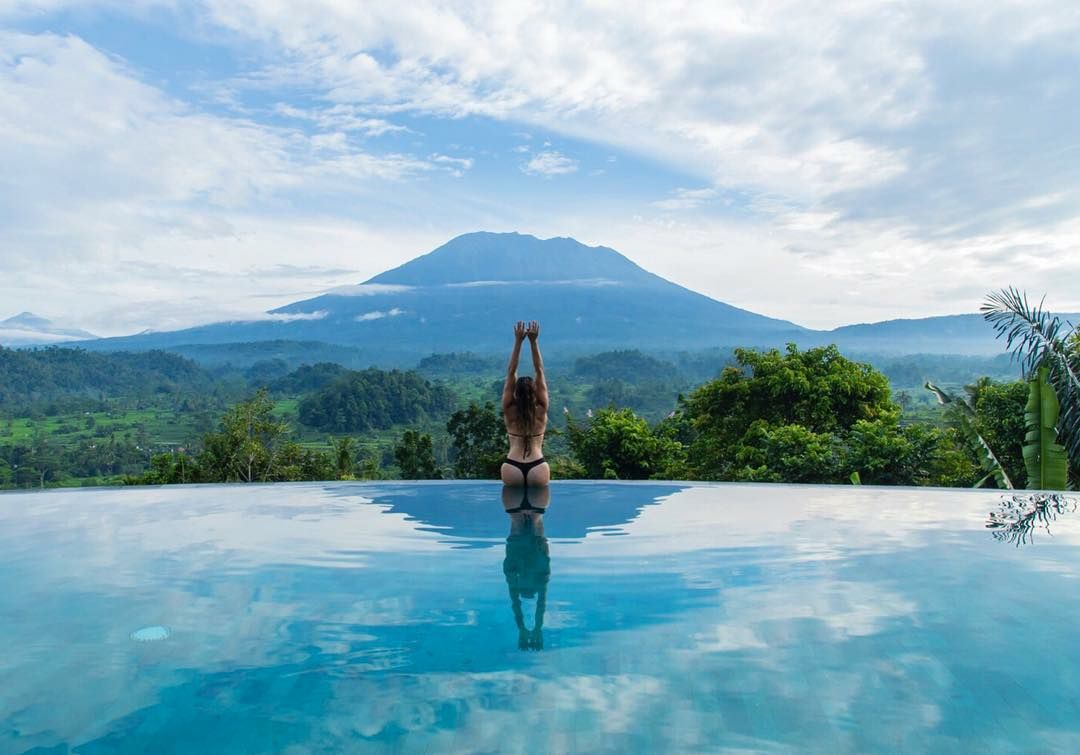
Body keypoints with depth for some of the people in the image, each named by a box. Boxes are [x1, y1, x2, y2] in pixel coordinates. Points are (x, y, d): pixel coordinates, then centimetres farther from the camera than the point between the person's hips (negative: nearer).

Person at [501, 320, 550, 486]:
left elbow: (511, 373, 3)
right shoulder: (541, 411, 3)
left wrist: (518, 342, 1)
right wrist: (533, 342, 1)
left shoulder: (509, 411, 3)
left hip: (512, 468, 0)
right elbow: (539, 372, 3)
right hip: (538, 468, 0)